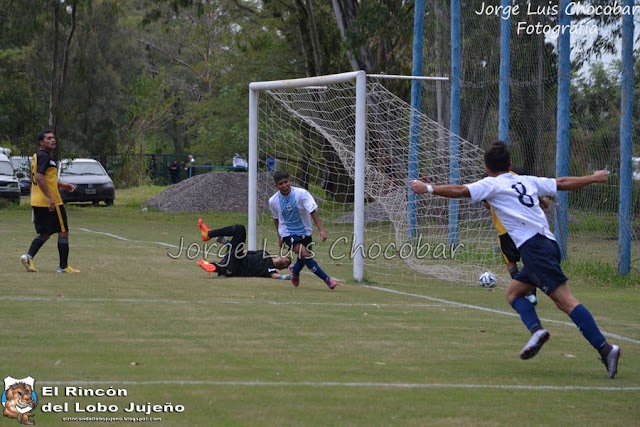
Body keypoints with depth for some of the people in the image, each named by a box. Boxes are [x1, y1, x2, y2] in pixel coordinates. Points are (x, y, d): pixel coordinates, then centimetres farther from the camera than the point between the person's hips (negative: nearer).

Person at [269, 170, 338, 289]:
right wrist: (279, 236, 18)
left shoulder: (302, 194, -18)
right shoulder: (273, 201, -11)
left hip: (304, 231, 1)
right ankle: (326, 279, -17)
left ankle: (295, 271, 50)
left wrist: (321, 230, -31)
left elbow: (313, 212, -21)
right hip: (288, 233, -1)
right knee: (304, 253, -23)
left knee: (303, 259, 13)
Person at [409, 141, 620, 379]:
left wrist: (429, 189, 0)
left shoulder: (491, 184, 6)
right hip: (547, 242, 8)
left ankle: (605, 348, -23)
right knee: (513, 292, 13)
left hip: (533, 246, -8)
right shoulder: (527, 181, 23)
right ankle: (536, 330, -9)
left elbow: (460, 191, -6)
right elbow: (562, 183, 30)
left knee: (565, 300, -14)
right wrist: (592, 179, 43)